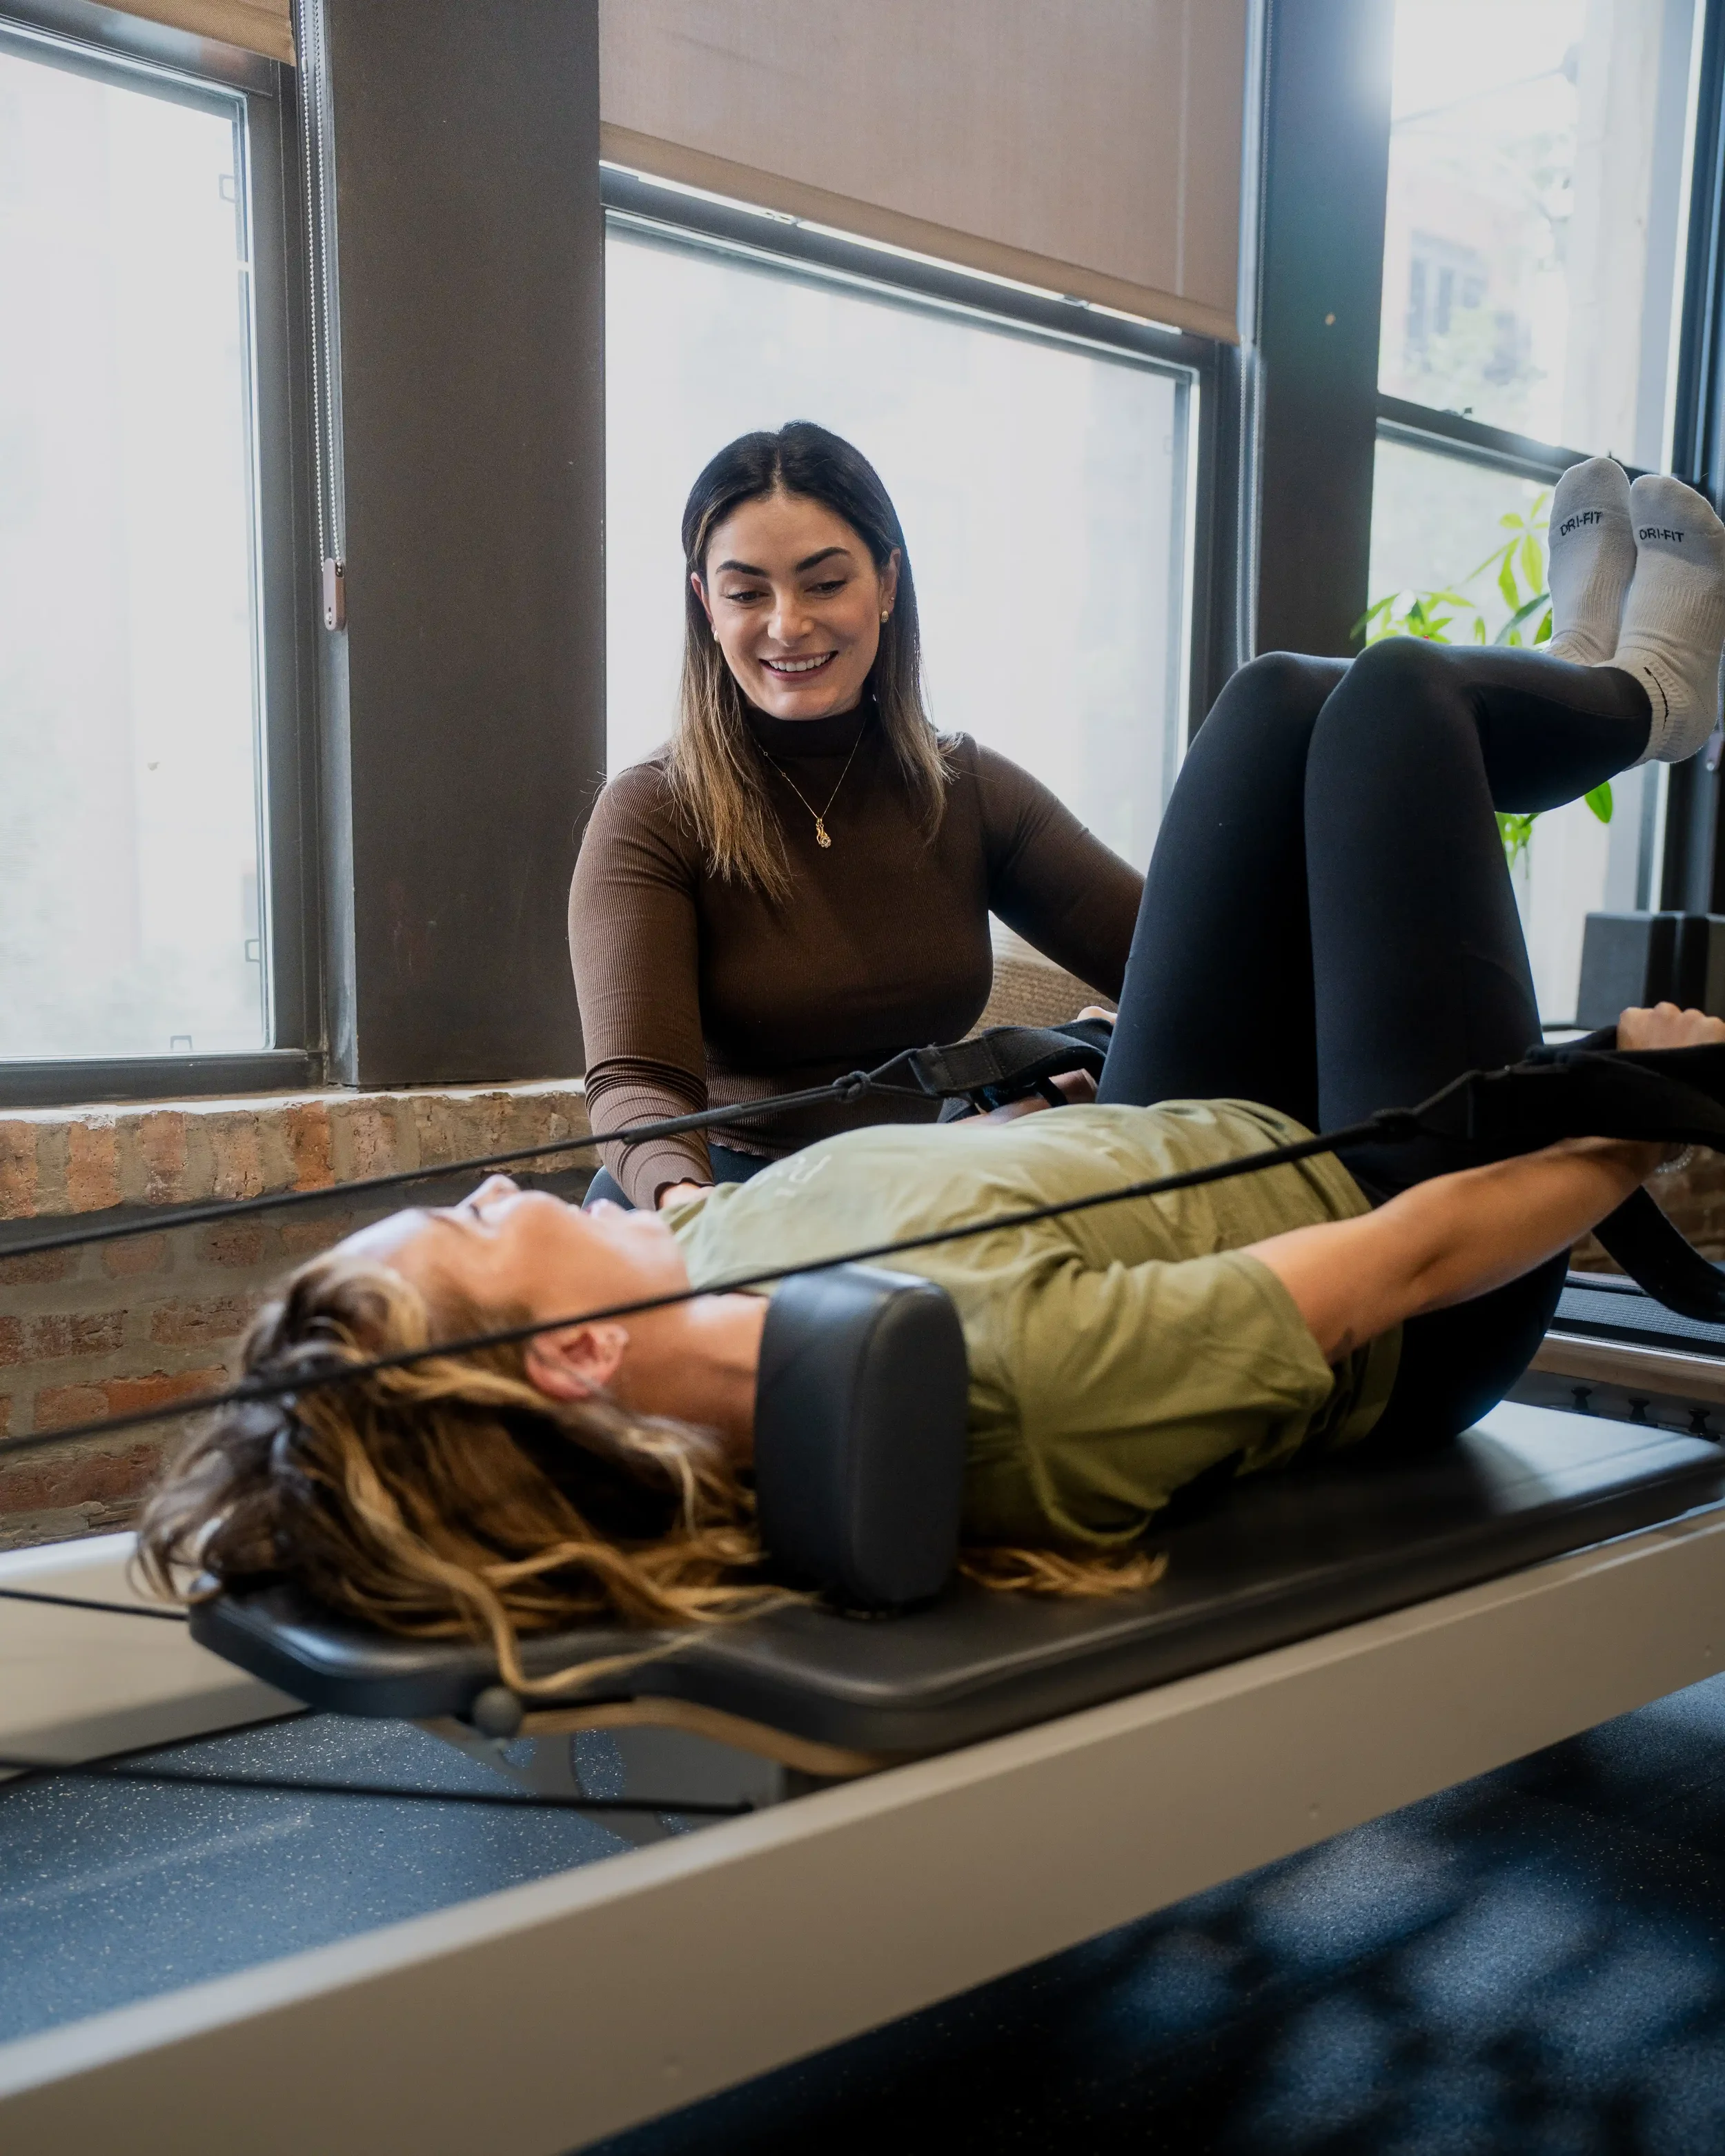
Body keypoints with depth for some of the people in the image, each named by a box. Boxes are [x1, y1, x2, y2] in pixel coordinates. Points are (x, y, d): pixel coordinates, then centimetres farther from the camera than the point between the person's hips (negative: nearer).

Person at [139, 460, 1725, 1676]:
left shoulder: (723, 1257, -25)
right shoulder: (986, 1362, -45)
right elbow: (1415, 1257, -33)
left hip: (1183, 1133, 6)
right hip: (1397, 1275, -5)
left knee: (1283, 698, 11)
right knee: (1390, 695, -1)